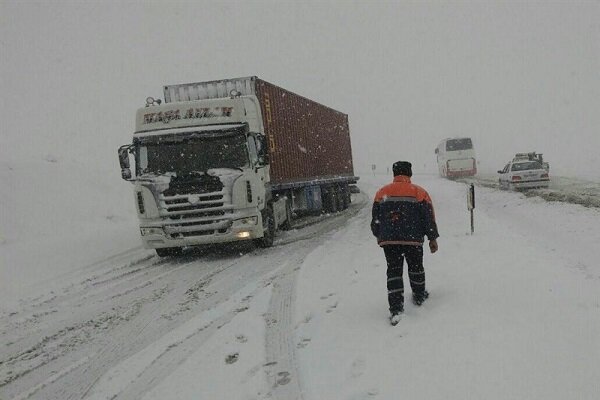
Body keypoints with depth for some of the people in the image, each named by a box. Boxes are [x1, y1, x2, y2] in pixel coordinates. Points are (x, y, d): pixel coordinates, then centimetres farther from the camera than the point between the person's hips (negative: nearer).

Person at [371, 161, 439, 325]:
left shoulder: (381, 193, 3)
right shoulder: (419, 193, -3)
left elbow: (375, 218, 10)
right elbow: (429, 217, -2)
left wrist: (378, 235, 26)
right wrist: (432, 238, 7)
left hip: (388, 240, 1)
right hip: (413, 240, -1)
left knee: (394, 271, 4)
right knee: (416, 267, 21)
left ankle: (395, 309, -6)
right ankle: (419, 296, 40)